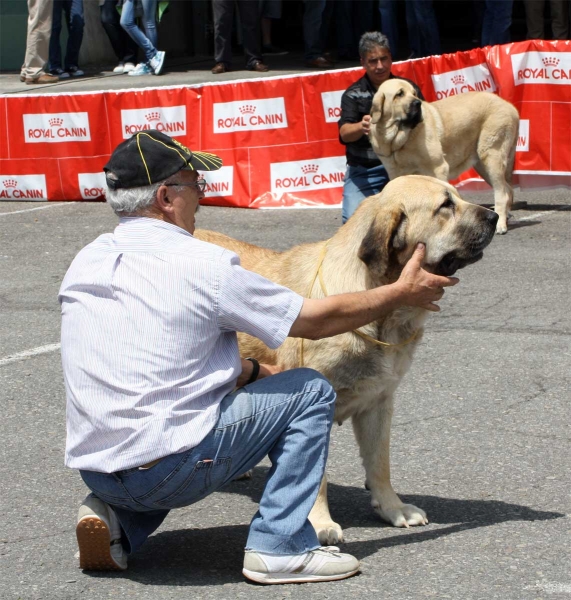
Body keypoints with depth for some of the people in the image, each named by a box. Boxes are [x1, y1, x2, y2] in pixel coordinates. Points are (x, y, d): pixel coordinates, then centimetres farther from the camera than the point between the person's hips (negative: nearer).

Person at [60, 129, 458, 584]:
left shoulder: (86, 263, 9)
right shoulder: (203, 264, -11)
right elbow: (317, 320, 0)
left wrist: (250, 369, 22)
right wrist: (401, 294, 14)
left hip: (93, 468, 7)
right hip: (169, 469, -7)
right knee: (310, 392, 6)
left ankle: (117, 520, 15)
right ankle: (279, 547, 2)